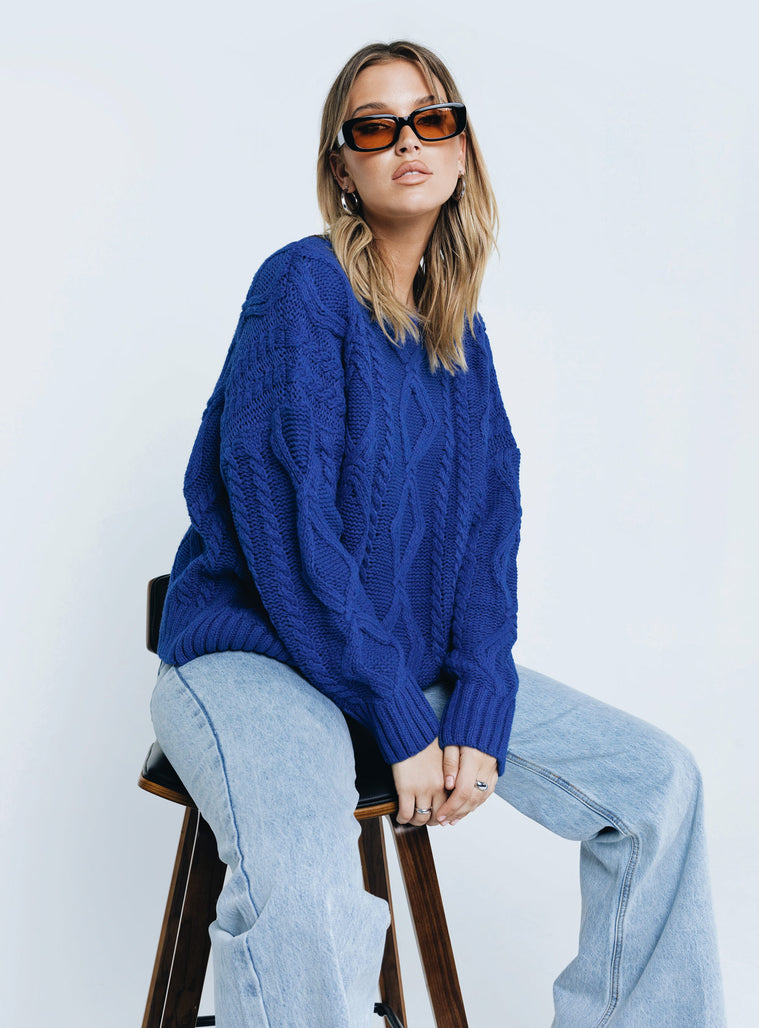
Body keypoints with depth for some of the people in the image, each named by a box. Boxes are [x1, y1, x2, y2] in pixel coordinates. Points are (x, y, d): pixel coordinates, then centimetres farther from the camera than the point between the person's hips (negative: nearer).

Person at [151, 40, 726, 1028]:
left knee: (661, 781, 0)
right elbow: (284, 524, -19)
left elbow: (489, 525, 5)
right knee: (302, 894, -36)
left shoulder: (462, 331, 10)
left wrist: (478, 714, -9)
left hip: (421, 660, 7)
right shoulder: (303, 287, -11)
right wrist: (403, 725, -18)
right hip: (256, 652, -6)